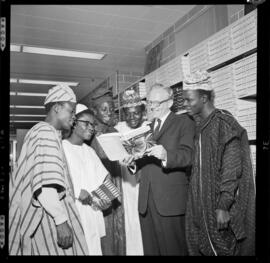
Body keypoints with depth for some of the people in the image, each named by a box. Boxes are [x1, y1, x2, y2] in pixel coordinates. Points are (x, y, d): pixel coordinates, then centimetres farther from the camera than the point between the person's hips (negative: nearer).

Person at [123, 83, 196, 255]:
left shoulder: (183, 123, 0)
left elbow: (188, 156, -13)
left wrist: (166, 155, -31)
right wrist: (134, 163, 1)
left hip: (170, 200, -6)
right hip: (146, 201, 6)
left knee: (172, 248, 2)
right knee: (150, 248, 13)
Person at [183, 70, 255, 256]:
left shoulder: (224, 123, -14)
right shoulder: (202, 126, 10)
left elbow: (232, 169, -18)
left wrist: (223, 206, -20)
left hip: (219, 205, -7)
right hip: (201, 205, 8)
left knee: (223, 248, 6)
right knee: (200, 247, 14)